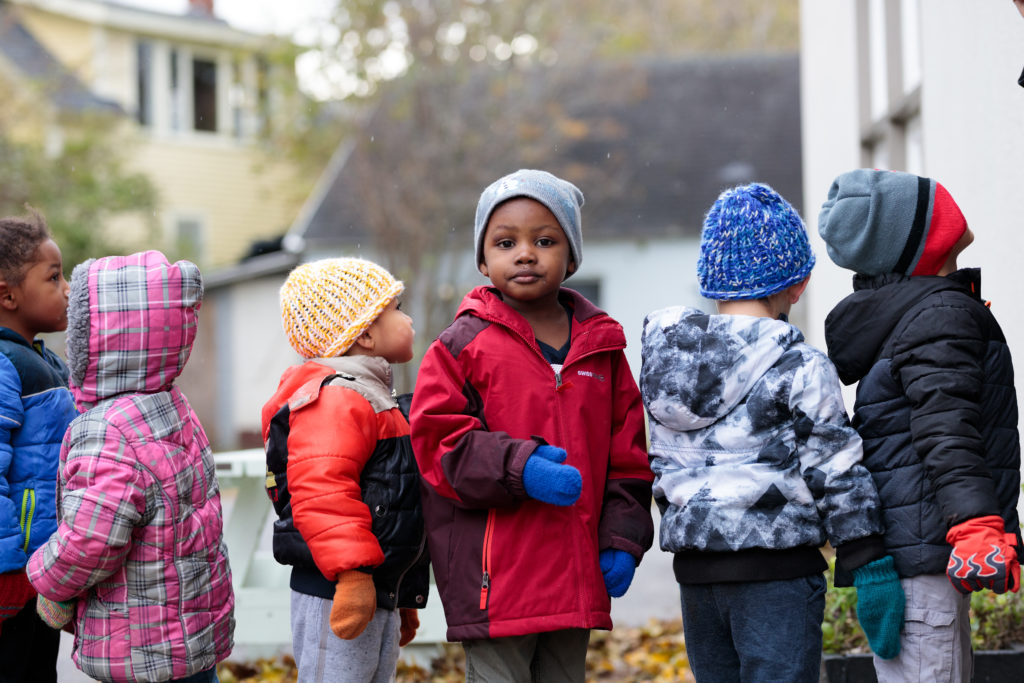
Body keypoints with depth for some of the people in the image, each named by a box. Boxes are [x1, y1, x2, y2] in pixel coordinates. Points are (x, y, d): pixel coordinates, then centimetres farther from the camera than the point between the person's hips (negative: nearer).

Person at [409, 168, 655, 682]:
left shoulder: (601, 346, 11)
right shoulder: (463, 346, -2)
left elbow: (627, 452, 13)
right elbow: (439, 446, -9)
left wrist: (622, 538, 3)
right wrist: (516, 468, -22)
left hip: (576, 574, 5)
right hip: (493, 575, -5)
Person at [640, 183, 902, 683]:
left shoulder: (664, 356, 7)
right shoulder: (798, 367, -10)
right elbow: (837, 475, -11)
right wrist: (869, 567, -8)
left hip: (693, 567, 6)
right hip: (776, 567, -6)